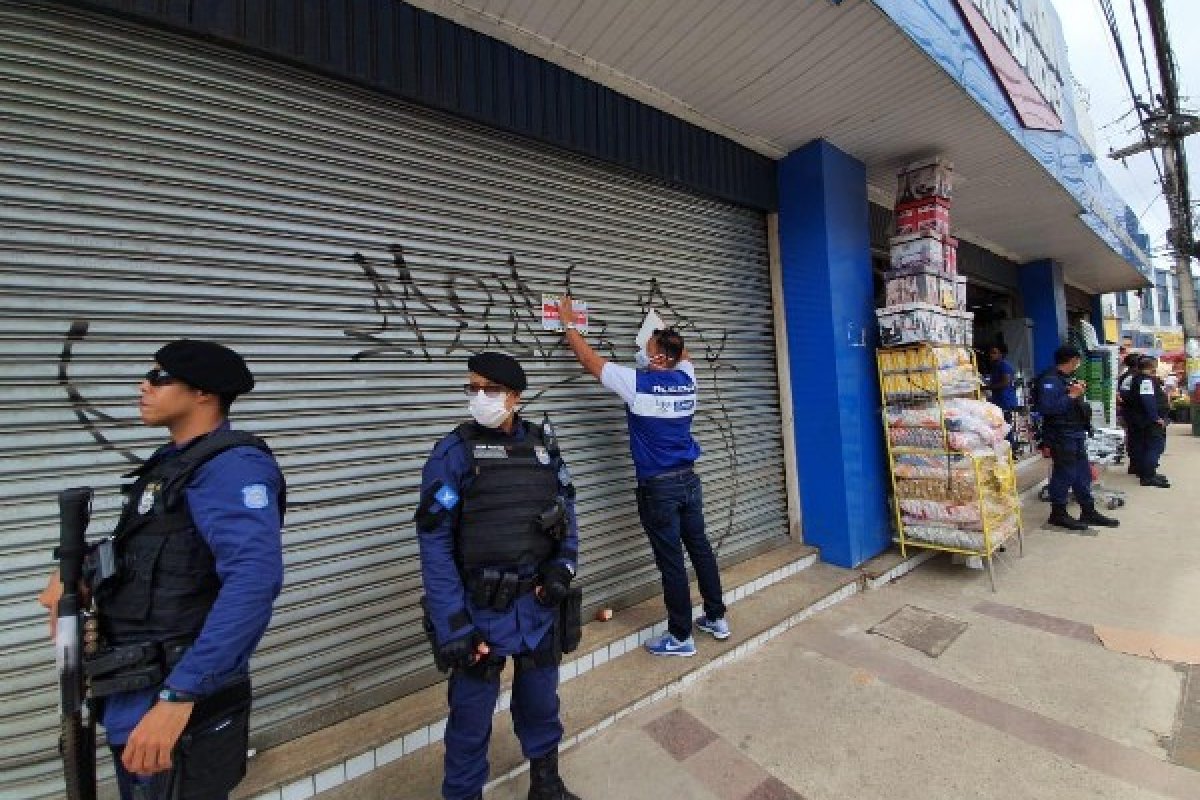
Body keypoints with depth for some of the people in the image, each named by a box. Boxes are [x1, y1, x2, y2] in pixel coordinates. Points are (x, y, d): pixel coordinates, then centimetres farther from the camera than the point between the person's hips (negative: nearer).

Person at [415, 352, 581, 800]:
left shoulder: (543, 445, 0)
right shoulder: (453, 452, -12)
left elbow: (566, 509, 9)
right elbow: (435, 542, -12)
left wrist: (564, 565, -5)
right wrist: (451, 625, -16)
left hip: (538, 602, 4)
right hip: (481, 607, -4)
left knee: (541, 699, 22)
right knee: (472, 712, 13)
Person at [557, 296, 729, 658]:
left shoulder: (637, 383, -15)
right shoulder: (687, 379, 1)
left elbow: (590, 360, -4)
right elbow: (683, 353, 26)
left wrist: (568, 323, 8)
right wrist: (661, 330, 36)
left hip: (658, 487, -6)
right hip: (688, 479, 7)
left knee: (671, 561, 5)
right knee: (700, 548, 18)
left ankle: (681, 636, 20)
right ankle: (716, 618, 35)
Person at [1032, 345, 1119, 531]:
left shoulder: (1067, 378, 14)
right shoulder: (1050, 380, -17)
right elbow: (1047, 407, -29)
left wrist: (1079, 393, 9)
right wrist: (1071, 396, -21)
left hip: (1076, 434, 10)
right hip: (1061, 436, -10)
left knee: (1083, 474, 16)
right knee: (1064, 474, -2)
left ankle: (1089, 511, 27)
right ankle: (1058, 514, 9)